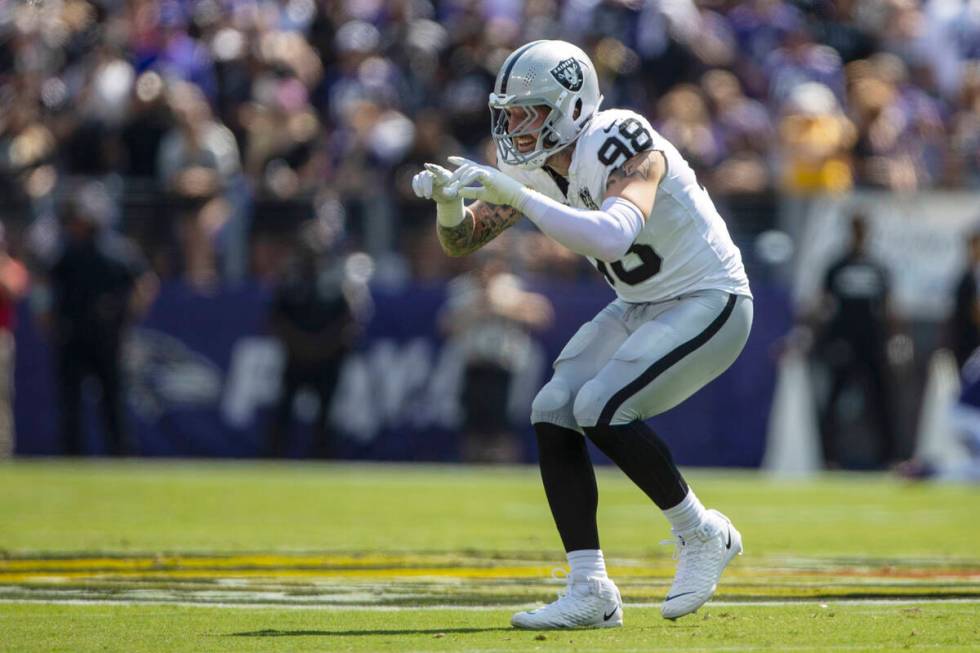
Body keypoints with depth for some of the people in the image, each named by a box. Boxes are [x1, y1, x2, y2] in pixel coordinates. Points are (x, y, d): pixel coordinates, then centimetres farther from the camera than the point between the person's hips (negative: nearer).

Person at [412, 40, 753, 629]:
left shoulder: (625, 148, -27)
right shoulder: (535, 166, -3)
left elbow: (613, 236, -45)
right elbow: (461, 242, 3)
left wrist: (519, 198, -46)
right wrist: (449, 201, -20)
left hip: (709, 303, -8)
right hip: (642, 307, 8)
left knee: (601, 408, -23)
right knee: (553, 412, -6)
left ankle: (702, 536, -2)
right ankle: (591, 593, -3)